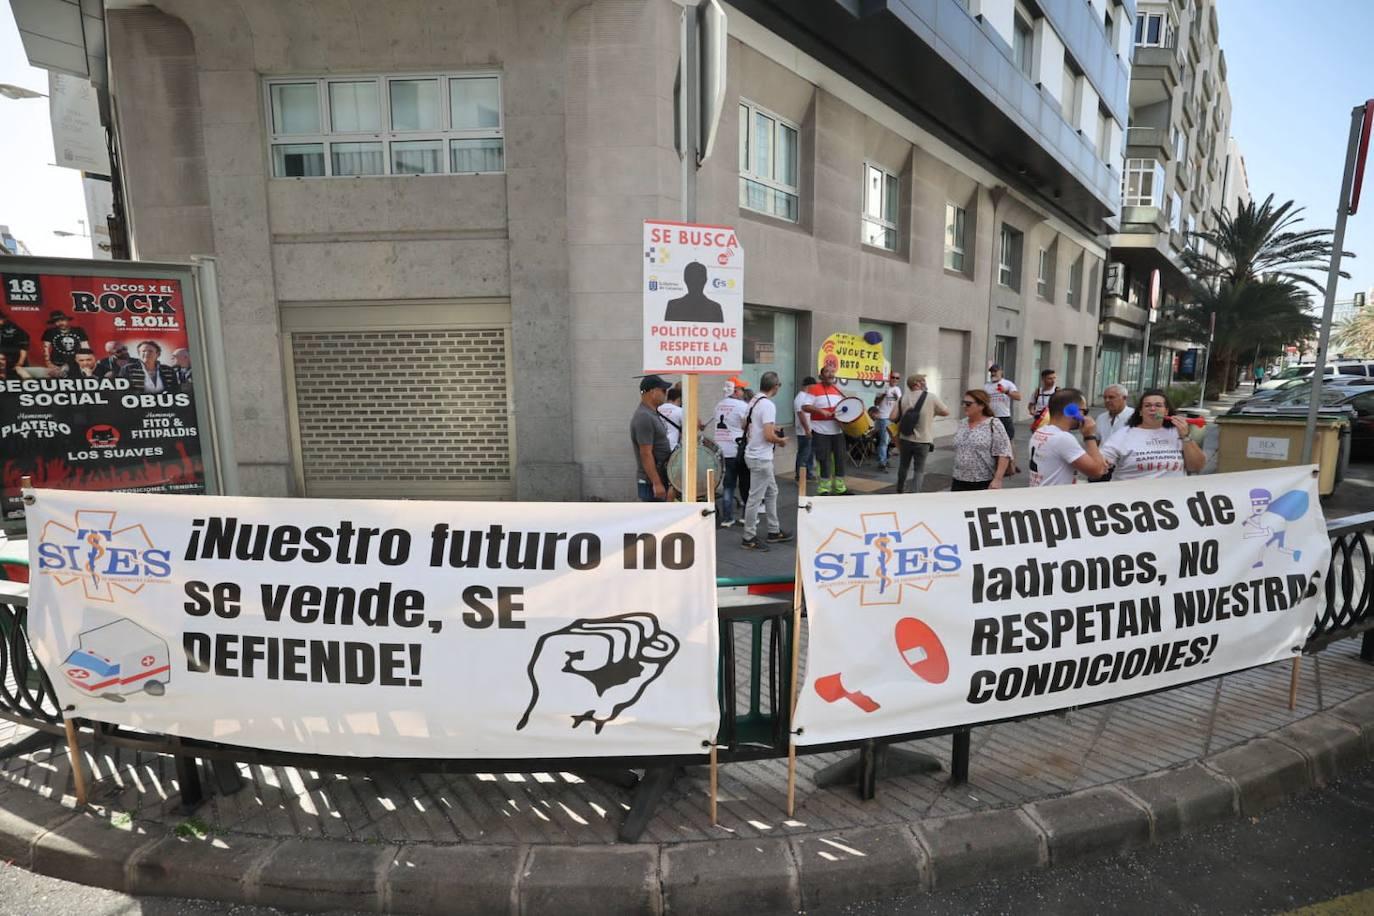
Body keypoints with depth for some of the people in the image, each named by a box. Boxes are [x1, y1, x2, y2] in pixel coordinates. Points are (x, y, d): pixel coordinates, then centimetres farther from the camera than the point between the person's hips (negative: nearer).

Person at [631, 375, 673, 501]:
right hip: (652, 483, -10)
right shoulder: (643, 417, -19)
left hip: (660, 479, 10)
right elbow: (646, 454, -23)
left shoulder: (652, 414, 13)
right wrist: (656, 483, -24)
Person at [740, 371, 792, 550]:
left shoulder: (753, 401, 8)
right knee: (756, 498, 0)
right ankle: (749, 538, 9)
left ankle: (774, 531, 28)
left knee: (772, 492, 19)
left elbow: (748, 426, 20)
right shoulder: (768, 405, -20)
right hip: (761, 458, -10)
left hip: (754, 454, 10)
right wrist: (781, 440, -6)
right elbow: (768, 436, -26)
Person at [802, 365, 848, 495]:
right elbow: (805, 407, -14)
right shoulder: (814, 389, -7)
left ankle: (840, 487, 22)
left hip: (838, 431, 6)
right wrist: (821, 411, -24)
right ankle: (823, 489, 8)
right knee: (823, 460, -2)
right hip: (821, 432, -6)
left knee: (839, 459, 11)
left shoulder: (838, 390, 13)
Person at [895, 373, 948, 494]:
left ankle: (900, 491, 38)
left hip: (905, 439, 3)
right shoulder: (931, 397, -11)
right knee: (919, 470, 7)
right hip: (922, 441, -3)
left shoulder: (903, 398, -4)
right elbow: (946, 412, -1)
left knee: (903, 466, 22)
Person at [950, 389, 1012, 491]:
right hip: (959, 482, 5)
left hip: (984, 483, -5)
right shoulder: (962, 424, 10)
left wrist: (997, 479, -19)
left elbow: (1004, 454, -13)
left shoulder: (993, 425, -9)